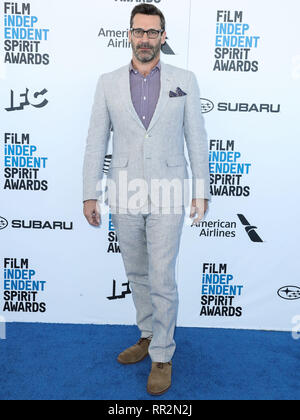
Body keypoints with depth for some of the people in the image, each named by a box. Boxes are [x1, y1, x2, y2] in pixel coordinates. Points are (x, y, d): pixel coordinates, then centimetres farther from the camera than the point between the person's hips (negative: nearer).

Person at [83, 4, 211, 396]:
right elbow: (96, 141, 5)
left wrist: (202, 190, 0)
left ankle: (162, 356, 18)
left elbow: (197, 138, 3)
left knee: (162, 280, -1)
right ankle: (148, 335, 37)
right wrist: (90, 194, 2)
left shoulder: (184, 80, 3)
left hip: (167, 196, -2)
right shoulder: (108, 83, 6)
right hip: (124, 196, 3)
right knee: (137, 275, 16)